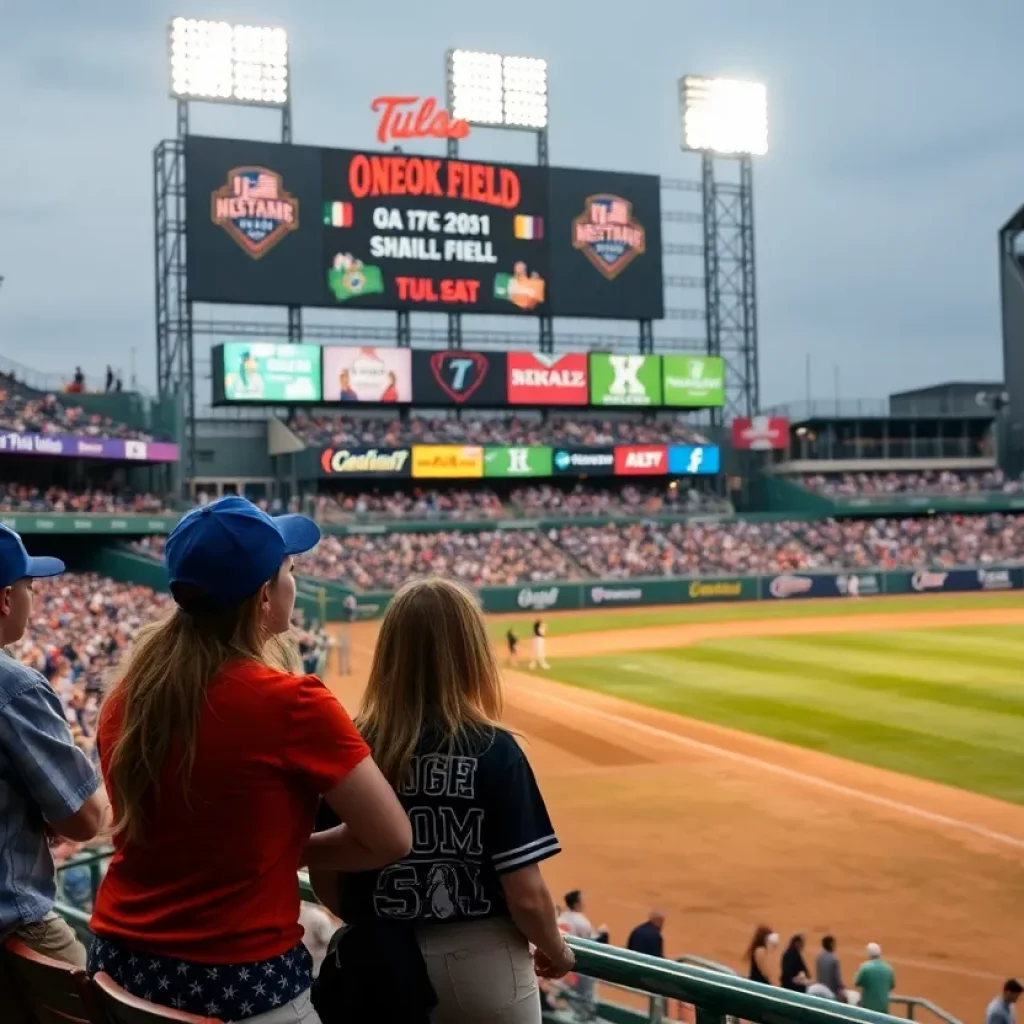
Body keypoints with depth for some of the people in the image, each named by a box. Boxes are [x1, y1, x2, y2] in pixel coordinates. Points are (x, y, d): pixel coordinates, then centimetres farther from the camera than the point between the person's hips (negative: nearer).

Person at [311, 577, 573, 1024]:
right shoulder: (493, 752, -16)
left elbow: (325, 882, 0)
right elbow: (527, 897, -16)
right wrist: (556, 951, 4)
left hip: (383, 966, 3)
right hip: (480, 969, -2)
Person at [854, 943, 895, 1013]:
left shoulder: (865, 967, -14)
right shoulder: (888, 968, 1)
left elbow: (857, 983, -4)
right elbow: (892, 986, 12)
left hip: (868, 1006, -4)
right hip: (883, 1007, 4)